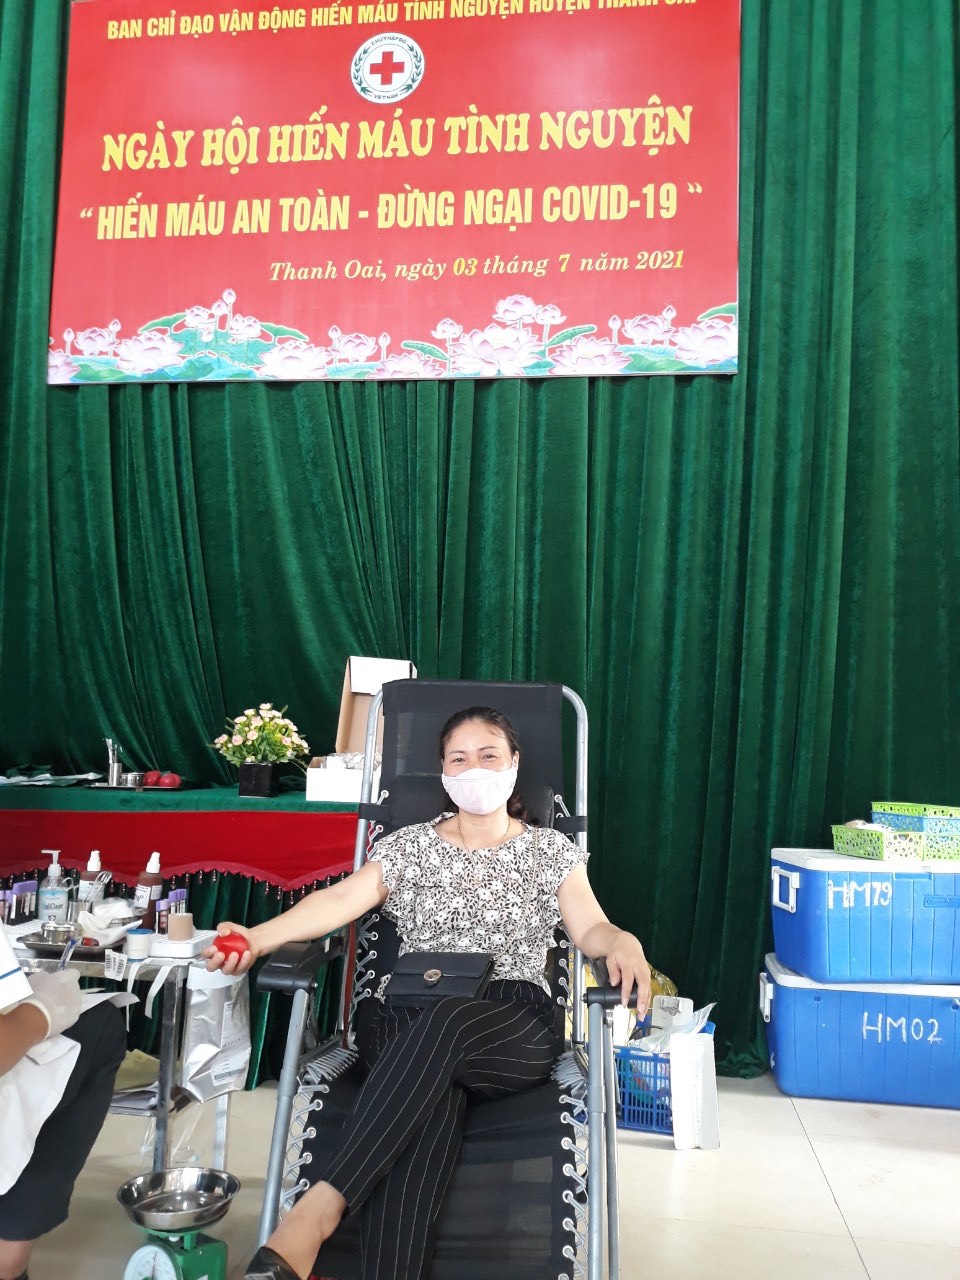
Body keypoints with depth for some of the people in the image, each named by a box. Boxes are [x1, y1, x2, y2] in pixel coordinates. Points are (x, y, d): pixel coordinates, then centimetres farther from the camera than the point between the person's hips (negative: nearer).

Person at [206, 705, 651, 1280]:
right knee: (429, 1106, -37)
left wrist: (623, 942, -25)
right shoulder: (411, 845, 14)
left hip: (515, 1031, -1)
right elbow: (341, 899, 0)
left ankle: (319, 1208, -42)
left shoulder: (550, 850, 14)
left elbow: (591, 929, 2)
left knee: (445, 1023, -38)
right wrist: (258, 937, -18)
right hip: (413, 1019, 1)